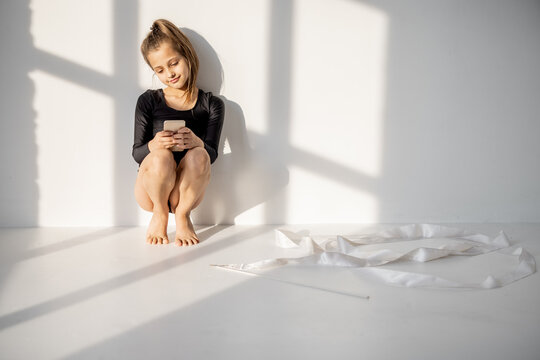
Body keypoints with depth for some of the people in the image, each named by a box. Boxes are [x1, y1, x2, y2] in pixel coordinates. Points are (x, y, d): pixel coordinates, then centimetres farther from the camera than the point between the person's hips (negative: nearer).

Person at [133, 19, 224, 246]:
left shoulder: (211, 105, 4)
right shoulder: (148, 101, 3)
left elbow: (212, 154, -7)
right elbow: (136, 153, -3)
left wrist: (197, 143, -31)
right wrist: (153, 146, -27)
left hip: (186, 191, 0)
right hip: (150, 191, 0)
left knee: (198, 155, -31)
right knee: (162, 156, -33)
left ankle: (182, 214, -6)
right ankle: (159, 214, -4)